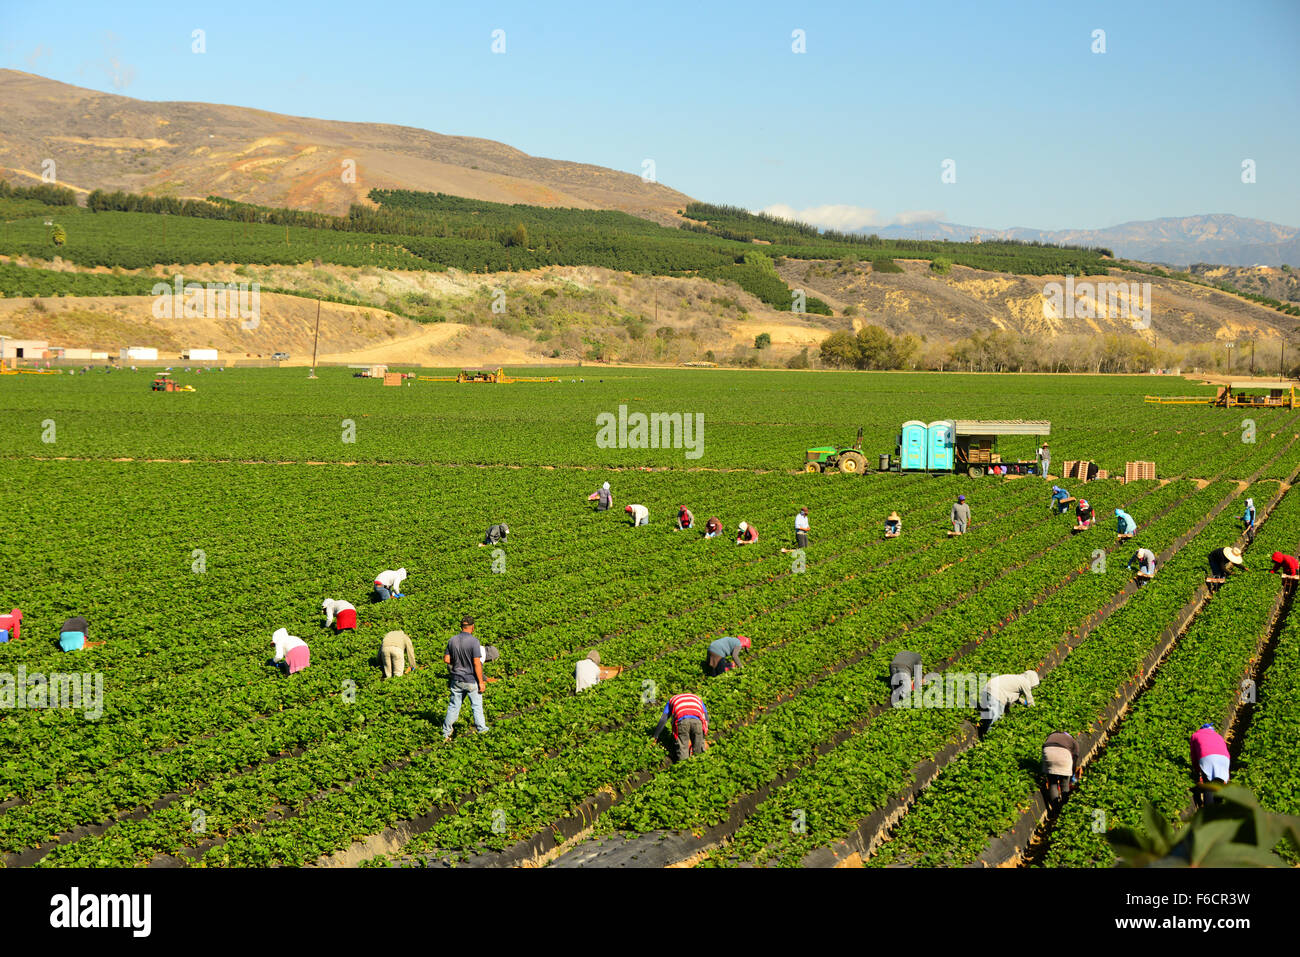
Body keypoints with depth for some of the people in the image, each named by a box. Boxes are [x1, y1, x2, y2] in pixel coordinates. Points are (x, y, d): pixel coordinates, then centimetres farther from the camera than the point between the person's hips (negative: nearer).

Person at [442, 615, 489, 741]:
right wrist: (481, 682, -11)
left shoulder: (452, 640, -1)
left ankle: (446, 733, 12)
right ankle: (481, 729, 18)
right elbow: (477, 663, -17)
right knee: (477, 705, 11)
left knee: (453, 706, 11)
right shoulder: (474, 641, -16)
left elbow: (446, 659, 3)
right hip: (471, 680, -4)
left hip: (456, 679, 4)